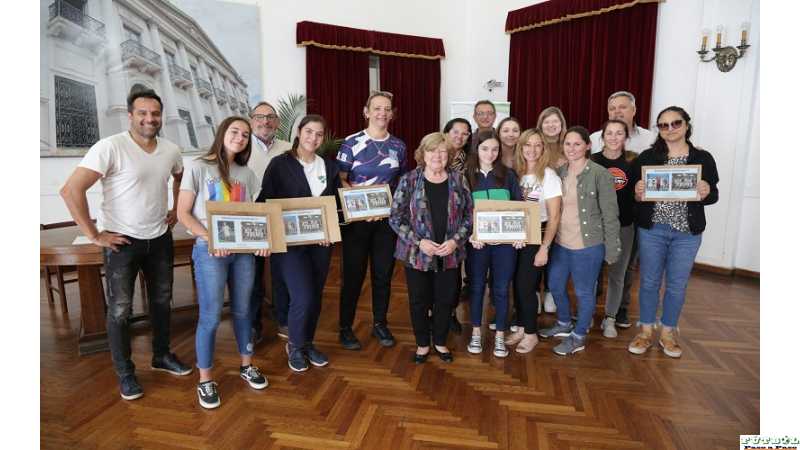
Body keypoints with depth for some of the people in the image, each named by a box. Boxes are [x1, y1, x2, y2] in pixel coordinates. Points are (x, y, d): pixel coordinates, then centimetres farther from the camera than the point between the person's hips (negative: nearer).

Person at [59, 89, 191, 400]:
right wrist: (94, 235, -19)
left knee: (162, 301, 17)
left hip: (160, 238, 6)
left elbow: (181, 176, 23)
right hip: (121, 241, -5)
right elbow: (71, 191, -21)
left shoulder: (171, 150, 0)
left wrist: (176, 210, 13)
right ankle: (125, 373, 22)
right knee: (120, 310, 5)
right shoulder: (110, 147, -18)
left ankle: (161, 356, 36)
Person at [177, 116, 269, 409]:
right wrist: (210, 239, -20)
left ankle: (246, 365, 31)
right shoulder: (199, 167, -4)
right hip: (209, 251, -4)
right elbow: (183, 214, -6)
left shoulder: (247, 174, 10)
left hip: (243, 249, 5)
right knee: (211, 316, -1)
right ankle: (205, 380, 16)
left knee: (242, 310, 14)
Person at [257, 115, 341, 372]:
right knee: (302, 298, -11)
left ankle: (308, 343, 33)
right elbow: (265, 202, -5)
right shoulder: (280, 164, -5)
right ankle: (294, 346, 16)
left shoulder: (329, 166, 8)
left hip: (320, 243, 5)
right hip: (290, 242, -4)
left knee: (316, 296, 11)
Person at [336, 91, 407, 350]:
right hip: (357, 217, -3)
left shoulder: (398, 146, 8)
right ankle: (345, 327, 18)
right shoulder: (352, 143, -4)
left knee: (383, 273, 10)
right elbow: (340, 180, -7)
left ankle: (380, 324, 27)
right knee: (353, 273, 3)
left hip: (387, 219, 4)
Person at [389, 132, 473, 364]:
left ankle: (440, 341, 36)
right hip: (417, 254, -2)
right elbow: (396, 217, -6)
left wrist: (455, 241, -11)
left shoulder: (458, 180, 1)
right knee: (419, 301, 10)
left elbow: (469, 215, 3)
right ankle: (422, 344, 32)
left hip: (449, 254, 2)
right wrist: (418, 242, -16)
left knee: (445, 300, 13)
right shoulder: (409, 180, -5)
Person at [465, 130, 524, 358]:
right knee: (476, 287, 11)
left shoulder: (508, 175, 4)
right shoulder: (466, 176, 1)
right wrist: (470, 235, -16)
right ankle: (476, 333, 27)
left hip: (505, 241, 1)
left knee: (501, 289, 7)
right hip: (477, 241, 0)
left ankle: (500, 336, 23)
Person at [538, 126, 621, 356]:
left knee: (583, 292, 8)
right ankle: (564, 324, 43)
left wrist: (612, 248, -10)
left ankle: (579, 337, 28)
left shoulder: (600, 174, -12)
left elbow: (610, 214, -10)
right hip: (561, 242, 6)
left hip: (588, 245, -6)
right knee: (555, 286, 18)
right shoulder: (559, 172, 5)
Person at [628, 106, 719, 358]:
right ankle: (646, 331, 25)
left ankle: (667, 333, 28)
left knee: (677, 284, 10)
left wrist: (706, 193, -18)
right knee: (649, 281, 8)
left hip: (687, 233, 1)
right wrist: (637, 194, -22)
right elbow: (634, 191, 0)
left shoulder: (703, 158, 1)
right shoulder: (647, 157, 0)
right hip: (652, 229, 0)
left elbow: (714, 195, 4)